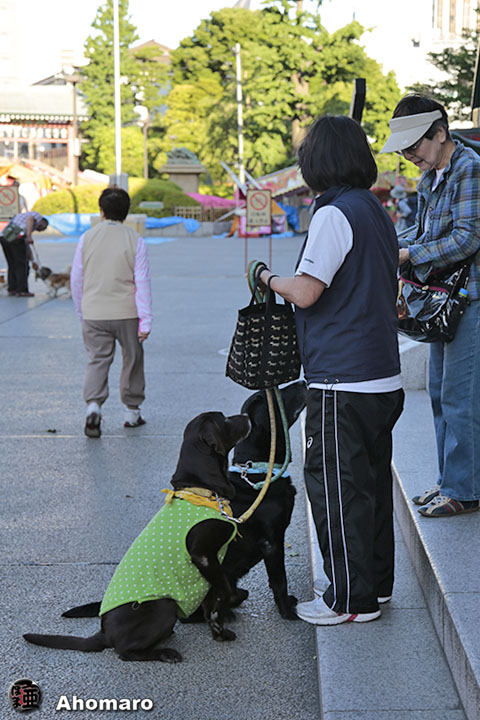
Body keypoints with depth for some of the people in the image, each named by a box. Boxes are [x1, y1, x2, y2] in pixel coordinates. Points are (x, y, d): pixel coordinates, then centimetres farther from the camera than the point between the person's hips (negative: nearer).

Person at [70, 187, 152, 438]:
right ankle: (132, 411, 24)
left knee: (98, 360, 5)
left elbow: (76, 279, 6)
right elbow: (142, 283, -8)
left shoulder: (87, 238, 0)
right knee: (132, 359, 15)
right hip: (127, 313, -1)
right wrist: (145, 321, -5)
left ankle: (93, 404, -19)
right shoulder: (135, 240, -6)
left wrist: (81, 313, 19)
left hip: (94, 314, 1)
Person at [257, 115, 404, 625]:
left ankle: (349, 598, 8)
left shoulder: (334, 215, -15)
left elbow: (305, 293, -18)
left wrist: (269, 278, 1)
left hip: (342, 382, -9)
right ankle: (376, 584, 27)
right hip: (383, 377, 9)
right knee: (372, 481, 17)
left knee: (336, 486, 0)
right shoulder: (378, 213, 12)